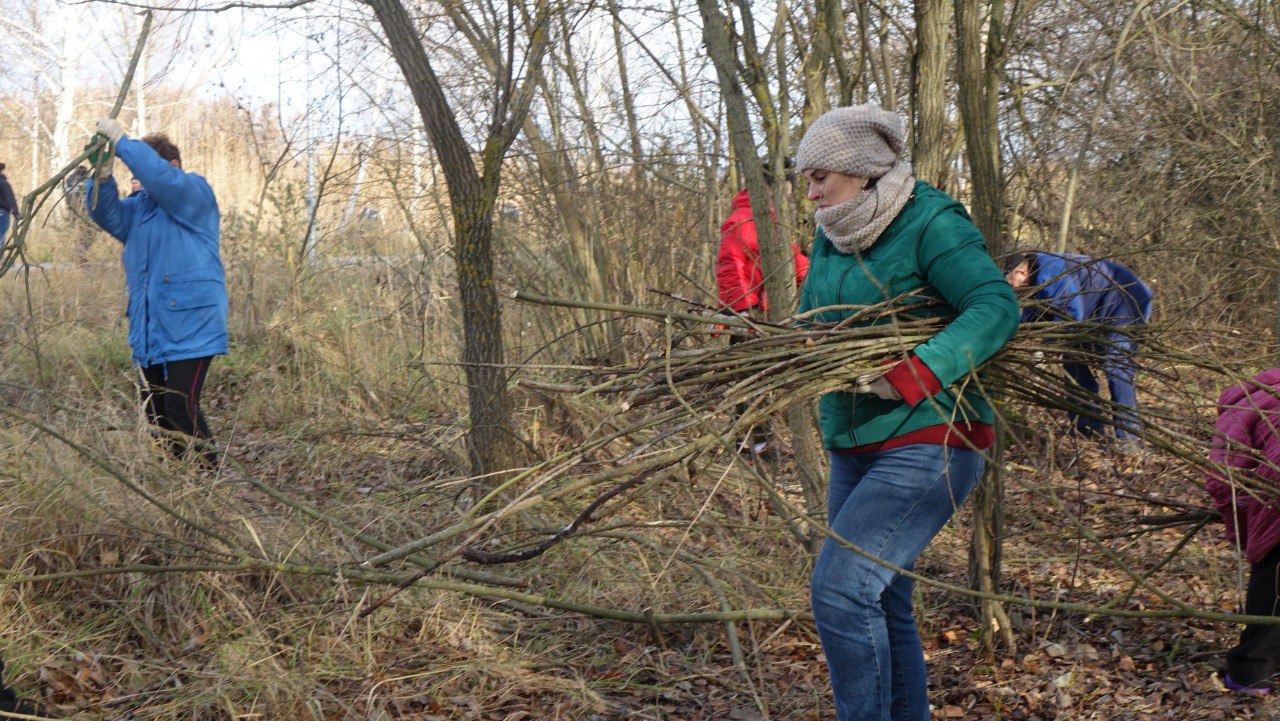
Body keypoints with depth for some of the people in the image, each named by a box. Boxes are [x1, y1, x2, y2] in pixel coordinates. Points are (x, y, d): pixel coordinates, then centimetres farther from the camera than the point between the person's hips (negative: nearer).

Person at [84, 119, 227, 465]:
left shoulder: (195, 192, -2)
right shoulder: (140, 206, 19)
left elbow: (162, 178, -22)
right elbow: (109, 215, 1)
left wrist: (121, 141, -18)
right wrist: (102, 179, -16)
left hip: (190, 327, -8)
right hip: (150, 330, 8)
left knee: (182, 409, -15)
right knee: (155, 413, 10)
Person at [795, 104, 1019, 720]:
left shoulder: (930, 223, -13)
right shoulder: (832, 237, 9)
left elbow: (997, 307, -23)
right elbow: (812, 322, 17)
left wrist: (910, 377, -31)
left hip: (928, 446, -8)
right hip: (854, 451, 8)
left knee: (840, 585, -18)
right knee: (879, 606, 13)